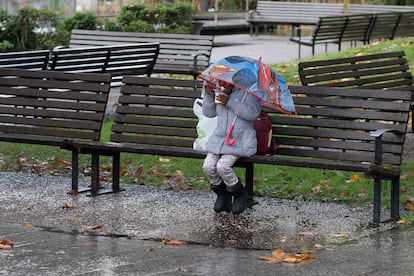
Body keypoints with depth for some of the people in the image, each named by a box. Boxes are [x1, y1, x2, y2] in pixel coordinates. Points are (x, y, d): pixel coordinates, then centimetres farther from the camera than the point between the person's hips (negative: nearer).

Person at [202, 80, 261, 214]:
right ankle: (222, 193, 11)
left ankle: (240, 194, 2)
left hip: (240, 140, -6)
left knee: (223, 166, -26)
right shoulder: (219, 92, 13)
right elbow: (208, 113, 14)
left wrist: (229, 102, -23)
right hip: (220, 137, 6)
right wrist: (209, 95, -3)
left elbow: (253, 113, -21)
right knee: (208, 166, -17)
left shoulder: (248, 92, -6)